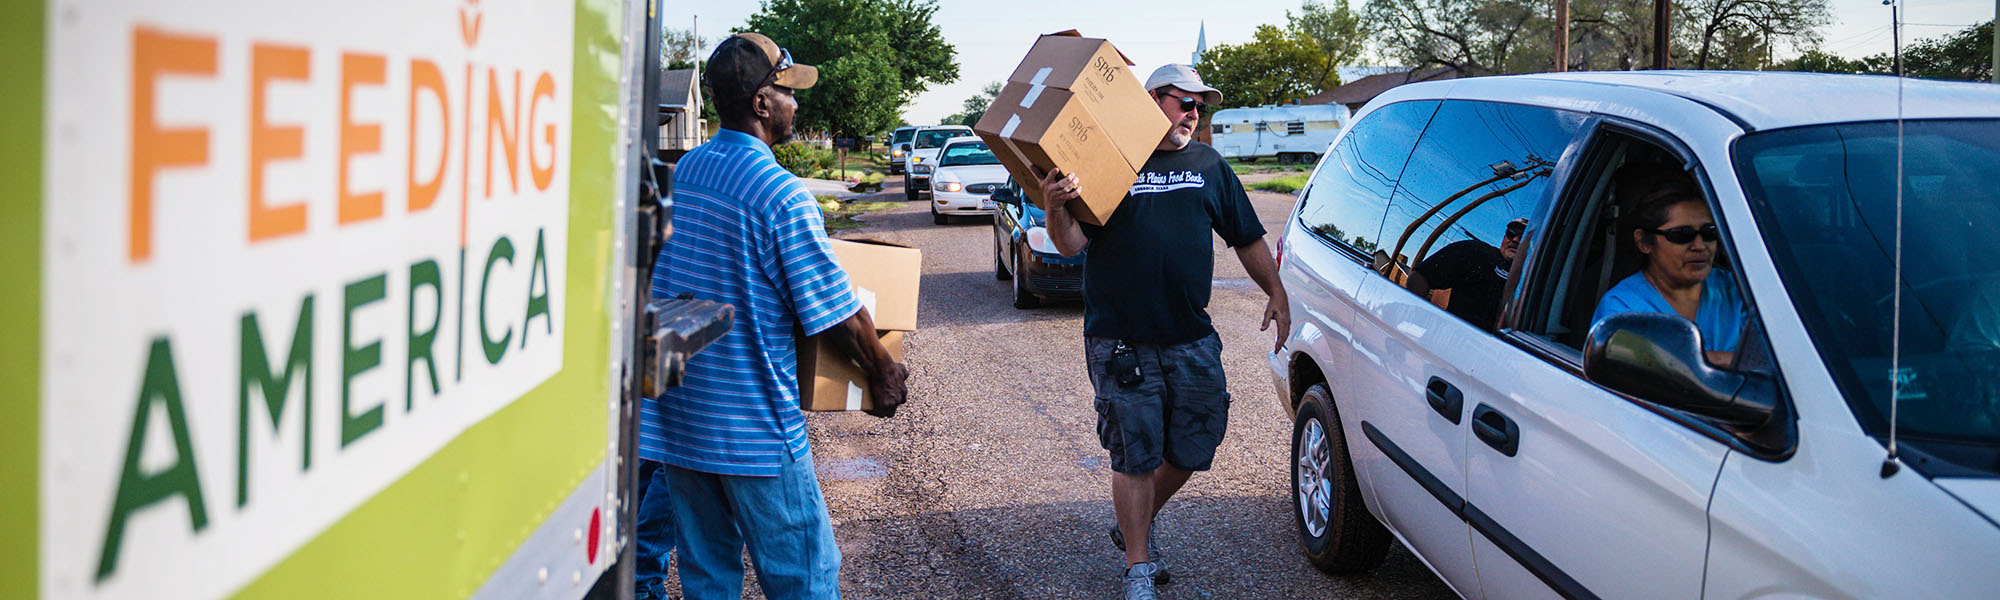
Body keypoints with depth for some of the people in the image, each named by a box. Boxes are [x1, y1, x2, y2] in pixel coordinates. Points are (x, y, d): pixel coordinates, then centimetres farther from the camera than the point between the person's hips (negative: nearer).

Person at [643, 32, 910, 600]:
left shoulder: (684, 170, 8)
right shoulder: (781, 194, -16)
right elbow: (838, 315, -14)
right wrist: (885, 374, 2)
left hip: (674, 415, 8)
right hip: (750, 425, -7)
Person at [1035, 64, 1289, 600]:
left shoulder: (1209, 166, 11)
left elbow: (1247, 238, 20)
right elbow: (1071, 244, -10)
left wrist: (1275, 291, 11)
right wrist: (1055, 210, -30)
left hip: (1193, 342, 5)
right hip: (1120, 343, -5)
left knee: (1192, 449, 10)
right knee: (1136, 456, 1)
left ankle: (1137, 524, 36)